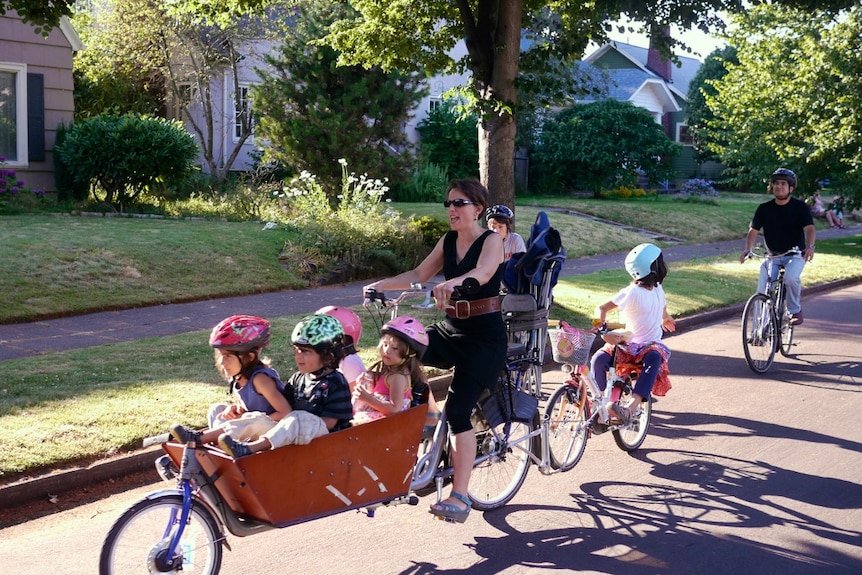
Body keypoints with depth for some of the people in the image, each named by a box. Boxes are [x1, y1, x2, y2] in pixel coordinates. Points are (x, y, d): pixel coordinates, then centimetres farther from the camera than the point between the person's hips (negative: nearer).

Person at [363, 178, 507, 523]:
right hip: (450, 329, 7)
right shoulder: (447, 242, 10)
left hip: (485, 335, -7)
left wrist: (451, 284, -52)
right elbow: (418, 275, 8)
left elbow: (483, 272, -32)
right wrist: (380, 285, -7)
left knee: (458, 410, -16)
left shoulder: (491, 241, -10)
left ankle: (459, 497, -13)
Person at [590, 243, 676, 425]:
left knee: (654, 357, -36)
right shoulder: (632, 292, -13)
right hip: (626, 345, -3)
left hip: (651, 344, 3)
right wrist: (601, 323, -39)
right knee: (599, 359, -32)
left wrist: (665, 318, 55)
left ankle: (631, 408, -49)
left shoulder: (657, 289, 7)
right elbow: (602, 308, -18)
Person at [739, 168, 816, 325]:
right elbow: (753, 231, -2)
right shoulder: (764, 209, 1)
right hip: (772, 255, 3)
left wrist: (809, 246, -36)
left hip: (795, 255, -3)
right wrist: (748, 249, -22)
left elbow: (810, 229, -16)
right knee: (762, 292, -11)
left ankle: (795, 310, -10)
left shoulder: (800, 207, -5)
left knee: (791, 276, -34)